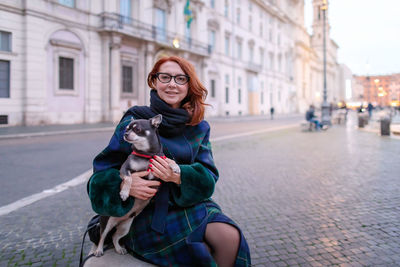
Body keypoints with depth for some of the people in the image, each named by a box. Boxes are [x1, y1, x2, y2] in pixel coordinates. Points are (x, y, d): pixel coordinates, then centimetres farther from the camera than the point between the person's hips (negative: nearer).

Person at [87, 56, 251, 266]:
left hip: (191, 204, 4)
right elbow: (103, 171, -4)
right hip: (148, 212, -3)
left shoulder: (199, 127, 6)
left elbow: (208, 176, -2)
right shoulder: (136, 121, -4)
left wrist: (179, 175, -24)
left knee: (230, 237, -24)